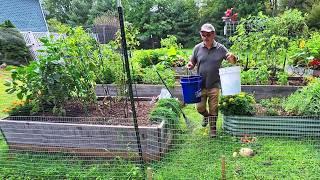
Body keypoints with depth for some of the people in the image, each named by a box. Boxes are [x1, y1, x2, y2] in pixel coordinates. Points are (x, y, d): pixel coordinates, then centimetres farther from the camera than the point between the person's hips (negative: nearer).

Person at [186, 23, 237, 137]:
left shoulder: (220, 48, -1)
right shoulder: (197, 48, 1)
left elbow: (233, 61, 4)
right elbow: (192, 62, 10)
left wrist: (232, 58, -19)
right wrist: (190, 65, -14)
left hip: (214, 85, -1)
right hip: (200, 84, 1)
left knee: (213, 108, 7)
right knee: (200, 107, 8)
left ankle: (213, 129, 27)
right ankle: (206, 116, 42)